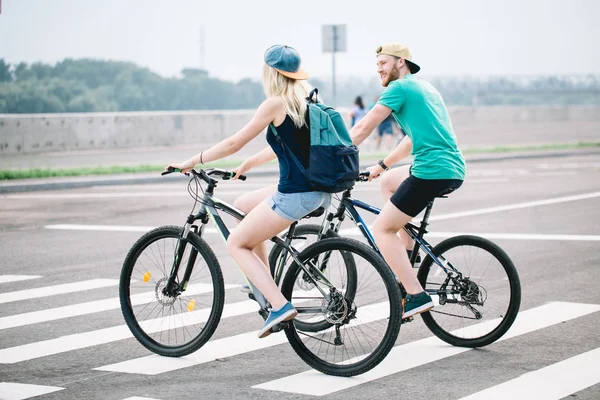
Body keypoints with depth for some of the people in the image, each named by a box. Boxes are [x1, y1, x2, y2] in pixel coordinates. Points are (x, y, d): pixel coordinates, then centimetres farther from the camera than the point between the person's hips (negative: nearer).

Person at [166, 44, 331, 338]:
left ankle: (279, 305, -11)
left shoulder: (276, 102, -11)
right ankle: (263, 282, 25)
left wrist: (192, 161, 4)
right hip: (319, 189, 9)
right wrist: (247, 164, 32)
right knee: (242, 207, 25)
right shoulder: (307, 99, 13)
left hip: (296, 193, -9)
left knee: (236, 244, 3)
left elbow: (234, 143, -7)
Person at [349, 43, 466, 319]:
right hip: (454, 169, 9)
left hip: (433, 171, -9)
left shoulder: (400, 87, -2)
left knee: (382, 229, -1)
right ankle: (408, 256, 23)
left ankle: (417, 295, -10)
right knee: (388, 181, 30)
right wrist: (381, 166, 34)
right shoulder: (424, 88, 25)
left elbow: (362, 129, -3)